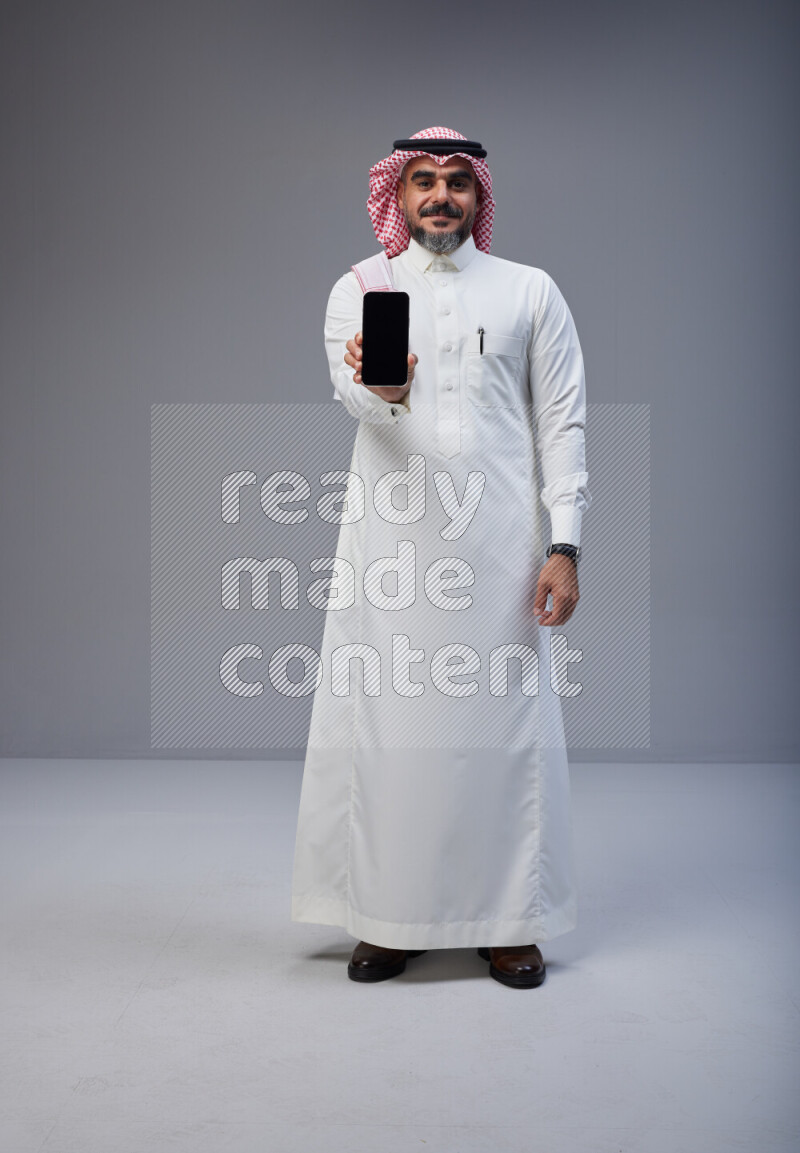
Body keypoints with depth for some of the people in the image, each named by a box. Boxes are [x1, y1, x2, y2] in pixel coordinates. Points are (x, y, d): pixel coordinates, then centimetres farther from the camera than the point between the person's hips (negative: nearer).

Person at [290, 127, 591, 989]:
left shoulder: (530, 291, 11)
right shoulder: (360, 288, 10)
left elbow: (562, 419, 6)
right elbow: (350, 391, -9)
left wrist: (565, 544, -3)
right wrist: (383, 389, -34)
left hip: (499, 541, 0)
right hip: (389, 539, 0)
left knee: (503, 721, 0)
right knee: (384, 721, 1)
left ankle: (508, 920, 12)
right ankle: (389, 916, 13)